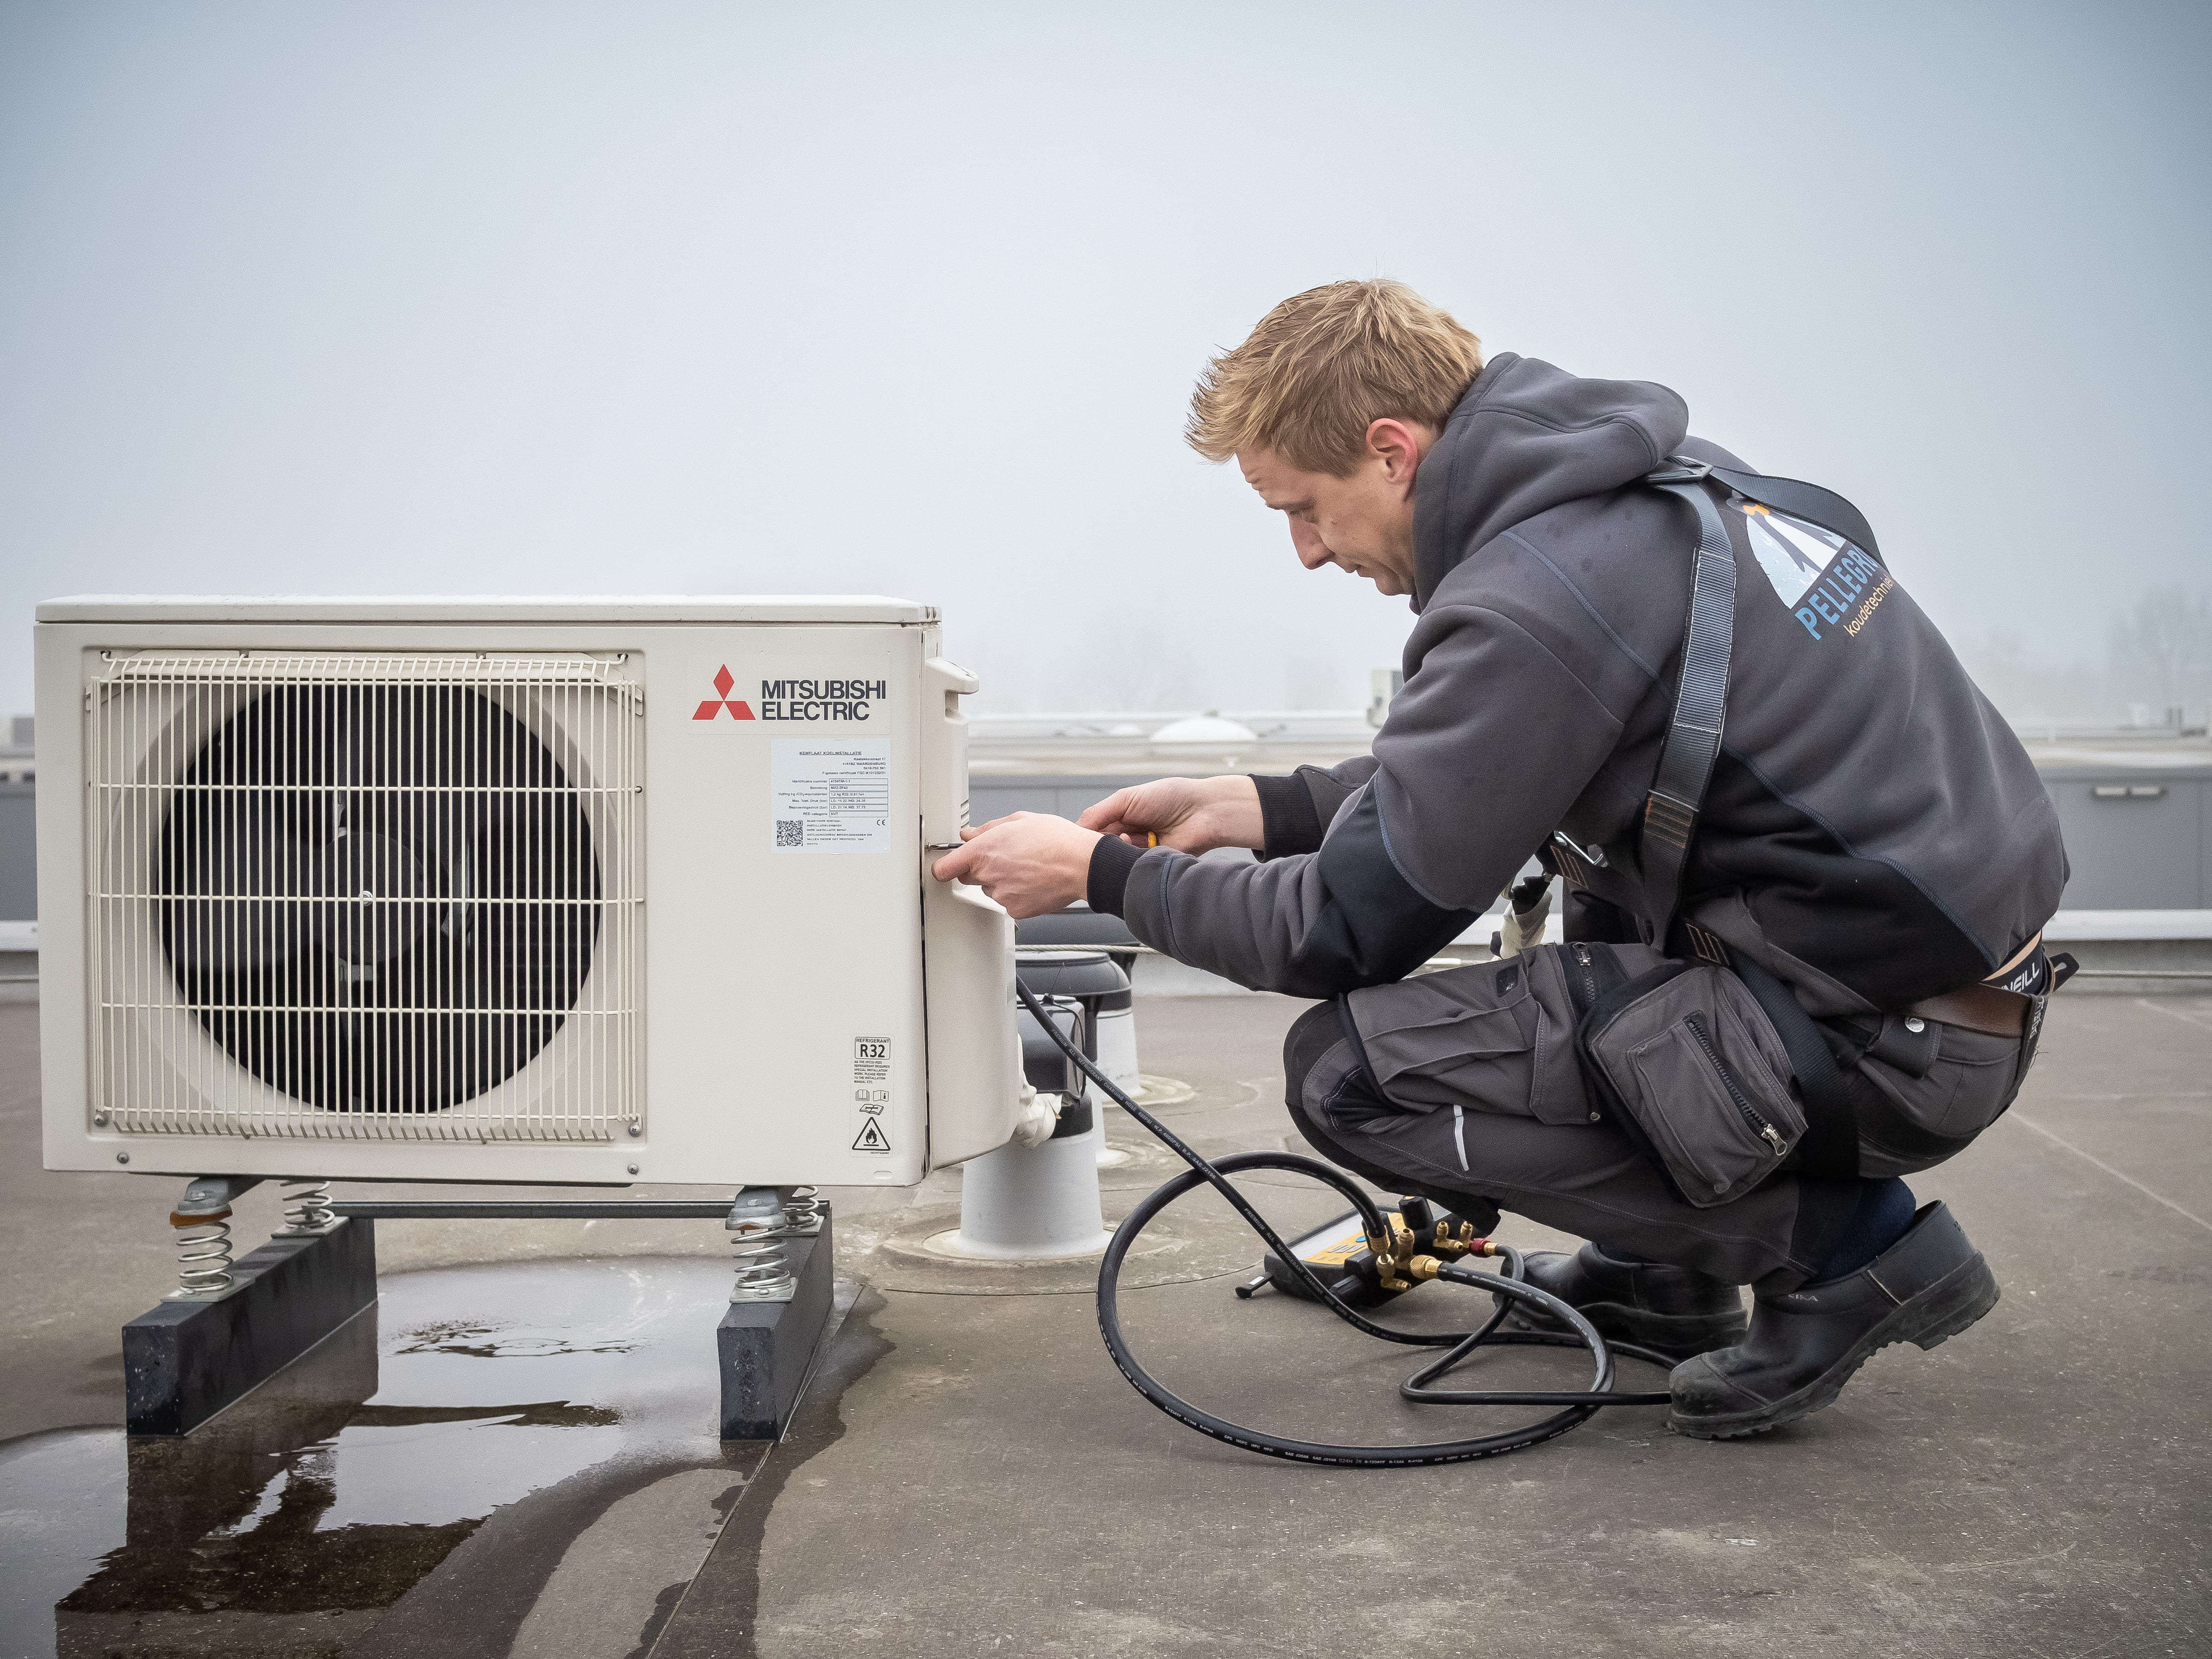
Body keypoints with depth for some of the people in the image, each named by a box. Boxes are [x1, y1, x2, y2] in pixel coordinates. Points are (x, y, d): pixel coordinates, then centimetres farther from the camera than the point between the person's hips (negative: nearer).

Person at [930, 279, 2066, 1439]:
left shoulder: (1529, 604, -20)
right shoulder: (1661, 474, 9)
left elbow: (1349, 929, -11)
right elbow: (1468, 778, 23)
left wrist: (1100, 874, 2)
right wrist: (1256, 807, 19)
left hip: (1884, 1038, -10)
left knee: (1349, 1068, -9)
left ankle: (1836, 1240, -1)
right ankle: (1668, 1270, 26)